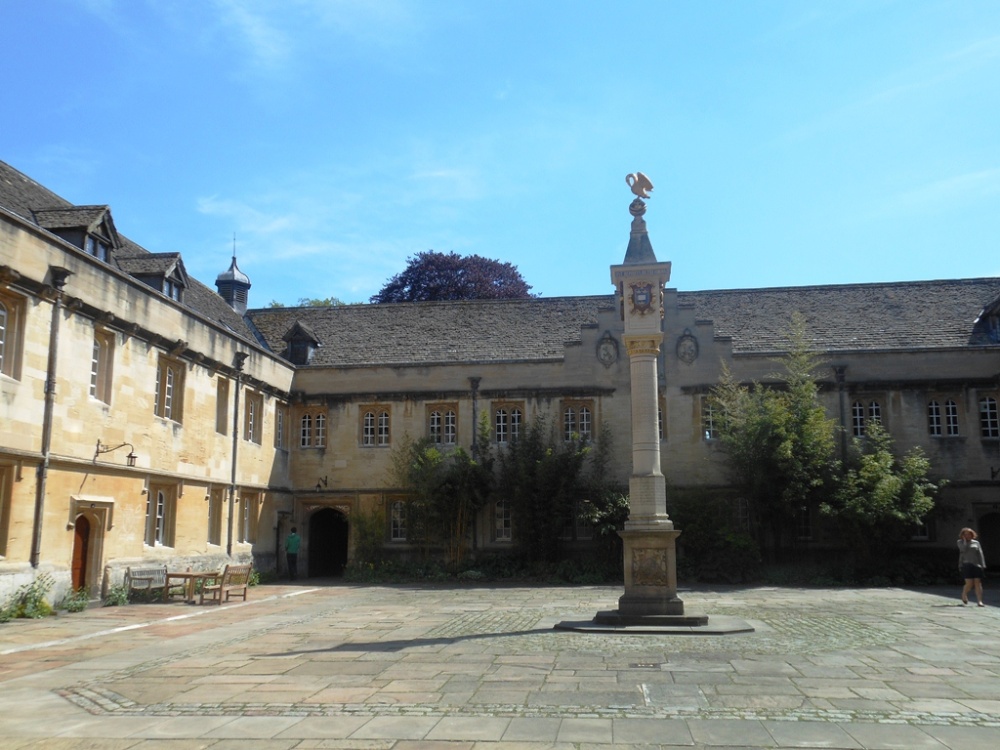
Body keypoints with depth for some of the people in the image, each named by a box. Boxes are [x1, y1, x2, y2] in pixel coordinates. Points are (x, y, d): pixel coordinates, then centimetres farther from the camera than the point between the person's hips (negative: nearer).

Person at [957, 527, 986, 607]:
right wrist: (965, 540, -3)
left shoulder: (976, 543, 13)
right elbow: (964, 549, -11)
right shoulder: (960, 542, 9)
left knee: (978, 583, -6)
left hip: (976, 565, 2)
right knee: (969, 584, -9)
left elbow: (980, 554, 7)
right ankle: (964, 595, 19)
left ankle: (980, 601, -9)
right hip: (967, 565, -2)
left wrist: (982, 565, -3)